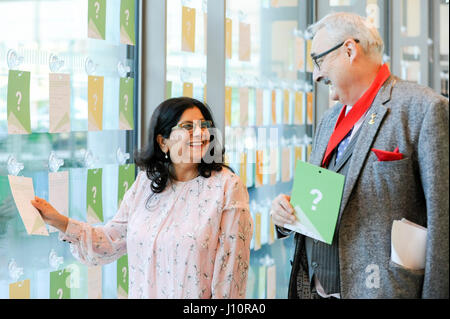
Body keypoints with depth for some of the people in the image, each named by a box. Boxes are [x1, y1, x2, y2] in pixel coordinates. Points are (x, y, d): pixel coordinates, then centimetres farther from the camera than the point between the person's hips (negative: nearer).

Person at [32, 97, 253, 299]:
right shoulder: (145, 182, 2)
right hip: (143, 292, 4)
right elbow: (111, 241, 5)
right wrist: (60, 222, -5)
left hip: (198, 311, -4)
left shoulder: (227, 186, -11)